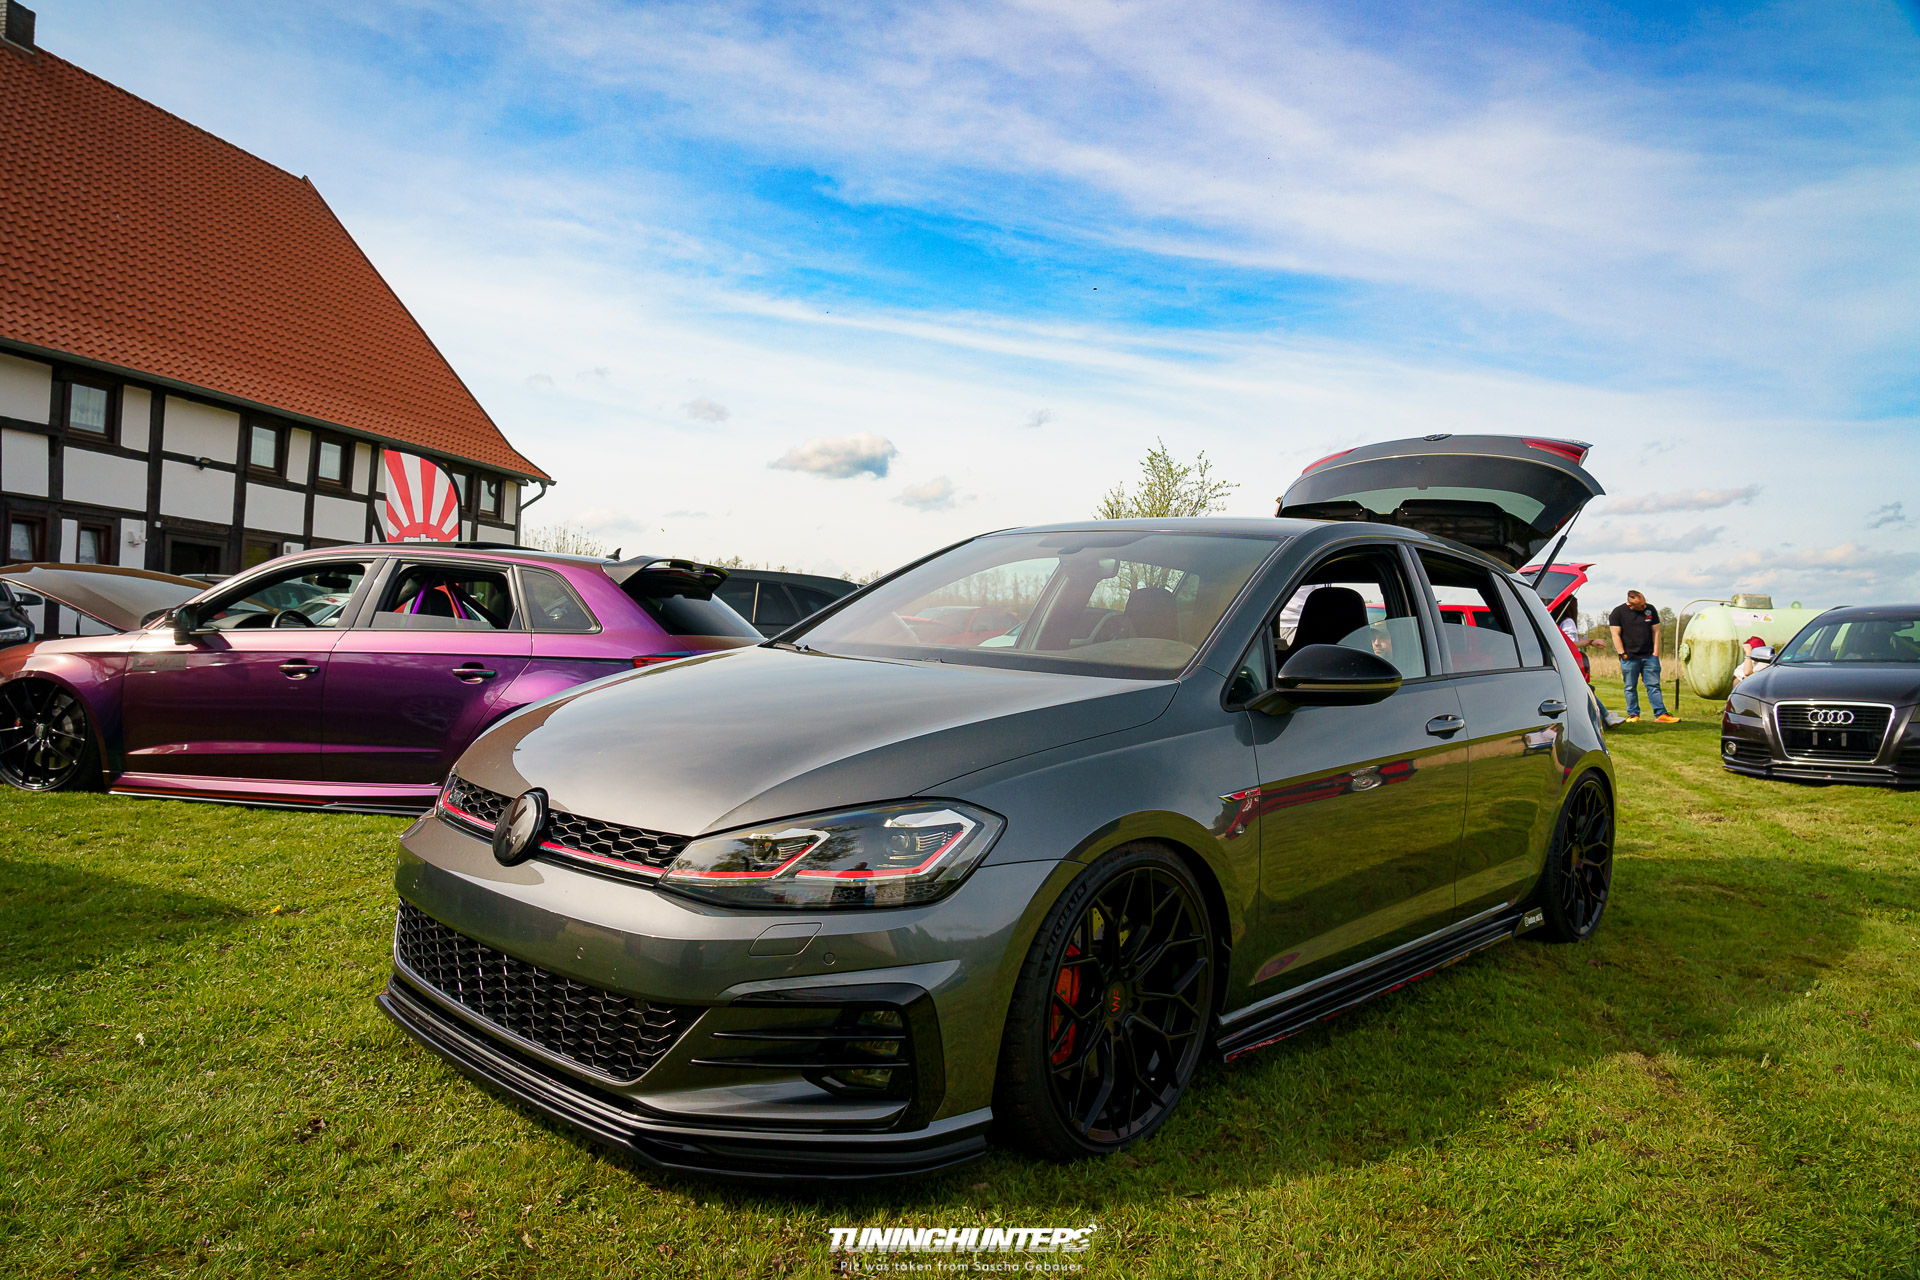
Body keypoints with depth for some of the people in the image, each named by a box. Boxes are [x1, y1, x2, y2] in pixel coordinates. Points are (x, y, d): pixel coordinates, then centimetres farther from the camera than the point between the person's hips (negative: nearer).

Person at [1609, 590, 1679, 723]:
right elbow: (1616, 635, -4)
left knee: (1654, 685, 0)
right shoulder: (1618, 613, -4)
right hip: (1629, 657, -2)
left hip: (1649, 656, 2)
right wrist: (1622, 654, -8)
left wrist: (1656, 652, 2)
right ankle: (1633, 715, 11)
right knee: (1630, 687, 3)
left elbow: (1656, 631, 9)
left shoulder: (1650, 610, 5)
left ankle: (1660, 714, 0)